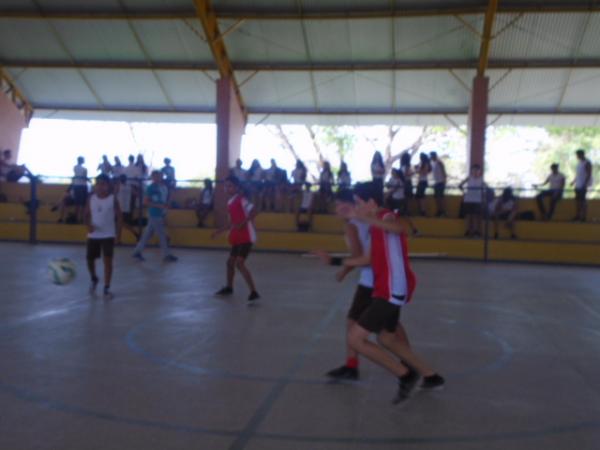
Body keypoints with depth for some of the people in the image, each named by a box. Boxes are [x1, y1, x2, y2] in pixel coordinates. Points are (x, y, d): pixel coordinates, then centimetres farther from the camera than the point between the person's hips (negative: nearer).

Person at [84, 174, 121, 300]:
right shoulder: (91, 198, 1)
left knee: (108, 261, -5)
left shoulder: (112, 199, -7)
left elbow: (118, 216, -2)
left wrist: (119, 232, -6)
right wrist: (88, 225, -14)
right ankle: (94, 280, 38)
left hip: (108, 235, -3)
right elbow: (87, 214, 6)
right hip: (93, 235, 3)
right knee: (89, 259, 8)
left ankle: (106, 289, 4)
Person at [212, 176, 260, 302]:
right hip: (237, 238, 9)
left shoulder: (241, 199, -13)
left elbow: (253, 211, -26)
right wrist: (220, 231, 25)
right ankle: (229, 287, 41)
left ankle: (254, 292, -17)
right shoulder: (230, 203, 14)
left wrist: (242, 223, -32)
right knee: (230, 262, 19)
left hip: (246, 237, -9)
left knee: (239, 263, -18)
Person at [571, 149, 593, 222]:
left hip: (583, 186, -9)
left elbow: (589, 174, -15)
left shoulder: (587, 163, -11)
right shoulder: (580, 163, 17)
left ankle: (583, 216, -6)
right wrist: (574, 181, 19)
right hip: (578, 185, 9)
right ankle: (577, 216, 12)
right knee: (577, 200, 8)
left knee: (582, 200, -9)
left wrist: (585, 184, -21)